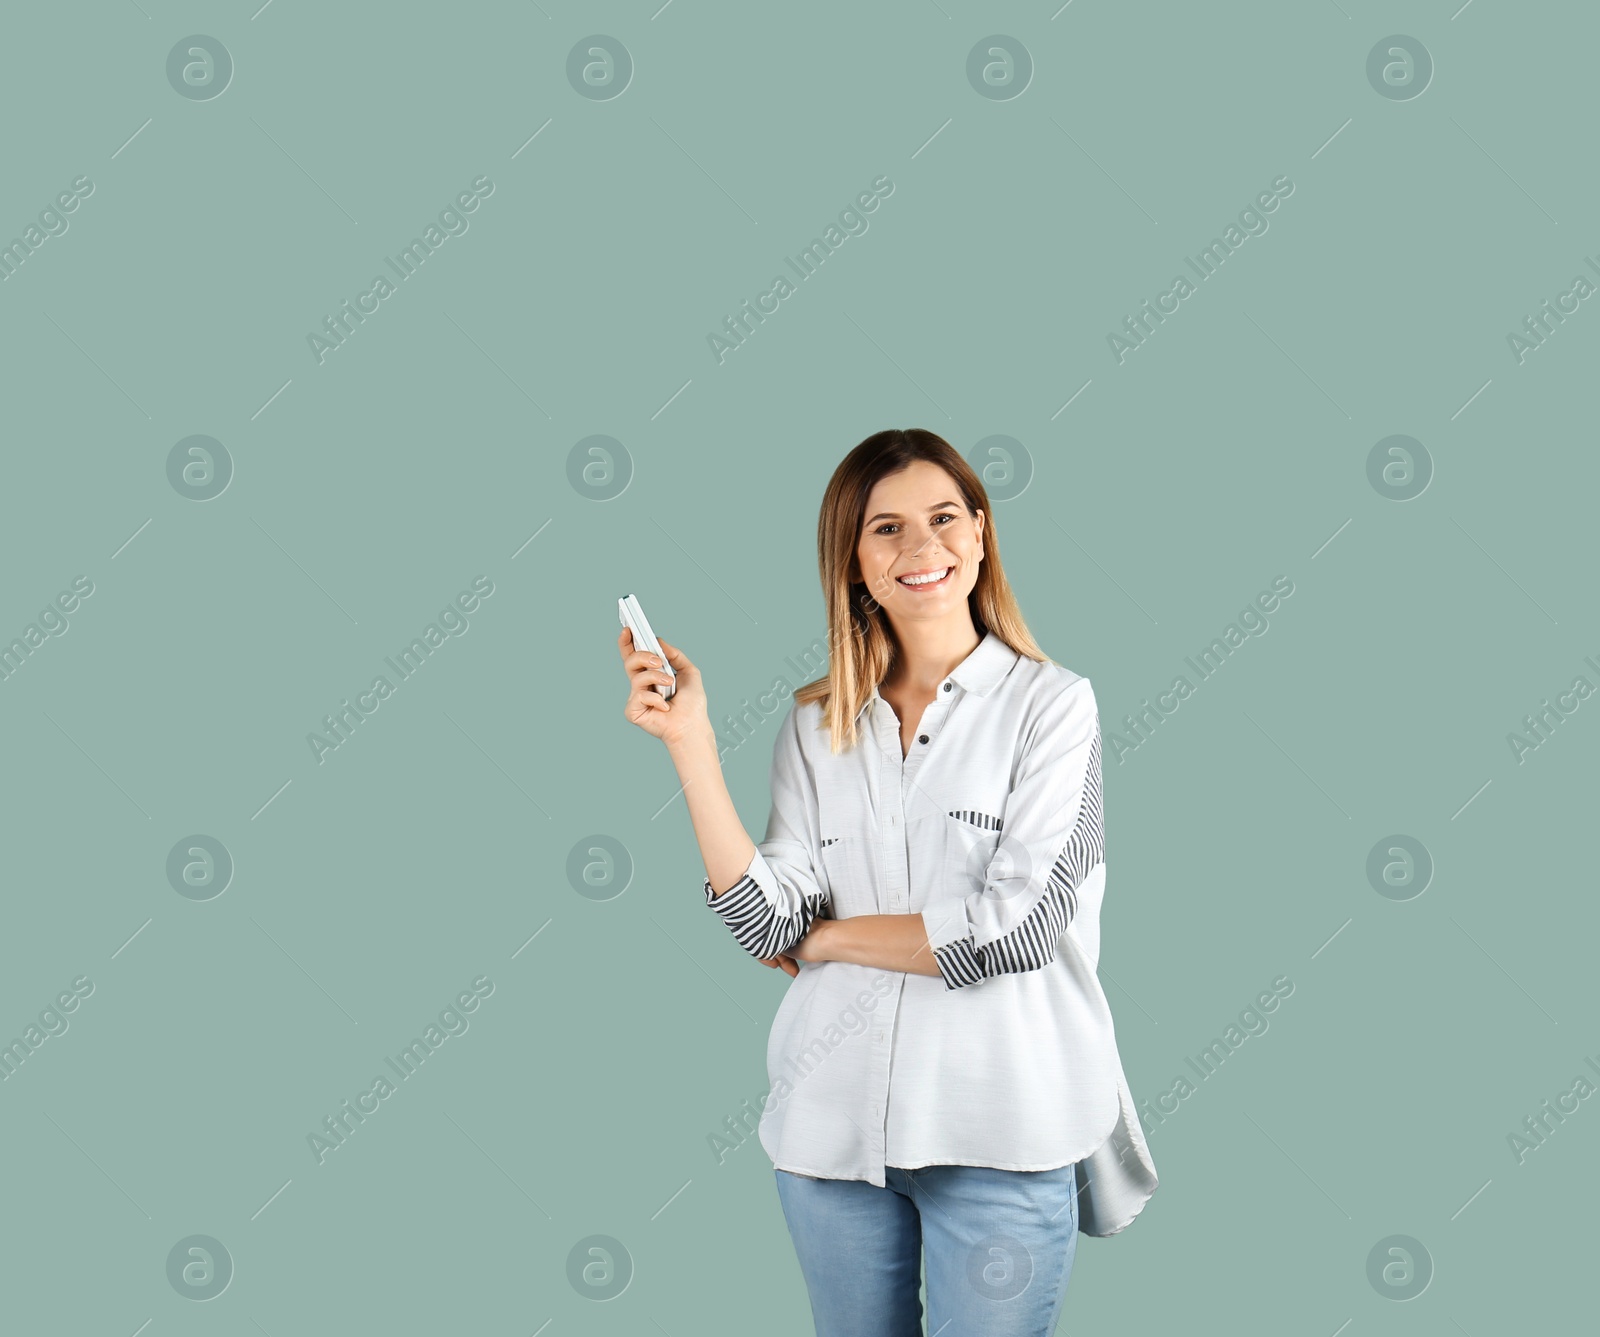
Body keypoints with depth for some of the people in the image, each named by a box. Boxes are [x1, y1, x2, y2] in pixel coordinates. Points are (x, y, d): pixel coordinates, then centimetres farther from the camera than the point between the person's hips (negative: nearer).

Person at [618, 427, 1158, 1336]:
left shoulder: (1052, 704, -5)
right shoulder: (816, 726, 6)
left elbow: (1015, 926, -14)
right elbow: (770, 927, -4)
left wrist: (827, 937, -4)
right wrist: (690, 742, -9)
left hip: (998, 1130, -3)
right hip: (833, 1124, 4)